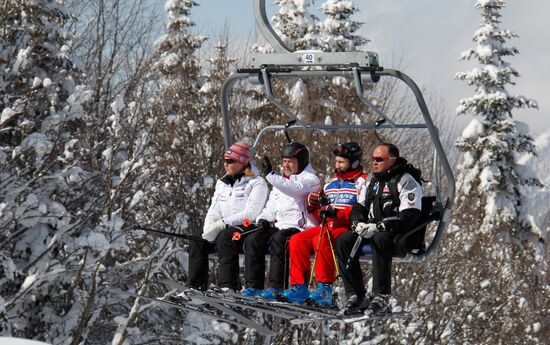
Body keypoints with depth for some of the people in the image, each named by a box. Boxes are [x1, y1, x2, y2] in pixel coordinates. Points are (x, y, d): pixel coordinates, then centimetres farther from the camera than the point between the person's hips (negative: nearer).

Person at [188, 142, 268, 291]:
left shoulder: (257, 182, -4)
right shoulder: (222, 183, 20)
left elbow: (251, 213, -16)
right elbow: (214, 209, 13)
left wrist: (222, 223, -22)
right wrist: (209, 226, -10)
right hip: (224, 228, 7)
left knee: (224, 236, -35)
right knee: (198, 239, -16)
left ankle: (229, 285, -40)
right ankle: (197, 285, -16)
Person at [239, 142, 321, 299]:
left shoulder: (310, 179, 0)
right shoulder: (281, 181, 26)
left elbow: (294, 189, -21)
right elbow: (271, 206, 28)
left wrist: (270, 175, -27)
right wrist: (264, 219, 6)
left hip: (298, 227, -7)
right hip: (278, 226, 8)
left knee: (278, 239, -36)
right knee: (253, 239, -17)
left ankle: (276, 287, -35)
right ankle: (253, 285, -17)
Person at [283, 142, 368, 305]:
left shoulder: (361, 182, 0)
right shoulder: (331, 183, 24)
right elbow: (322, 214, 27)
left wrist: (338, 213, -25)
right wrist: (318, 207, 3)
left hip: (348, 228, -8)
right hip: (327, 227, 8)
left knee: (321, 241, -34)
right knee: (297, 240, -13)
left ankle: (325, 288, -31)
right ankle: (299, 287, -15)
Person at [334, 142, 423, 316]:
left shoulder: (406, 181, -4)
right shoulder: (373, 182, 20)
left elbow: (409, 216, -16)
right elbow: (359, 206, 21)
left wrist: (379, 226, -24)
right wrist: (358, 223, -4)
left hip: (399, 235, -7)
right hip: (372, 230, 7)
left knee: (379, 239, -40)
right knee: (342, 241, -17)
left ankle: (381, 297, -41)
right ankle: (356, 295, -19)